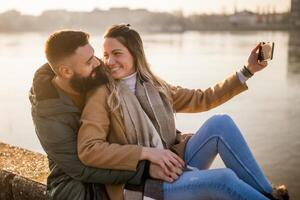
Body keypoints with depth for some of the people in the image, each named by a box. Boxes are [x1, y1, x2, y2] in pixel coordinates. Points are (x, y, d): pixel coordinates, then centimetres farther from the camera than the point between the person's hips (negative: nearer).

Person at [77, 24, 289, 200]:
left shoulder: (154, 86, 10)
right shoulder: (102, 95, -7)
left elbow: (201, 99, 13)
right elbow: (87, 150, -18)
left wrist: (247, 70, 10)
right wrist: (147, 152, -21)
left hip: (172, 167, 6)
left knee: (220, 123, -14)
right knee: (224, 178, -26)